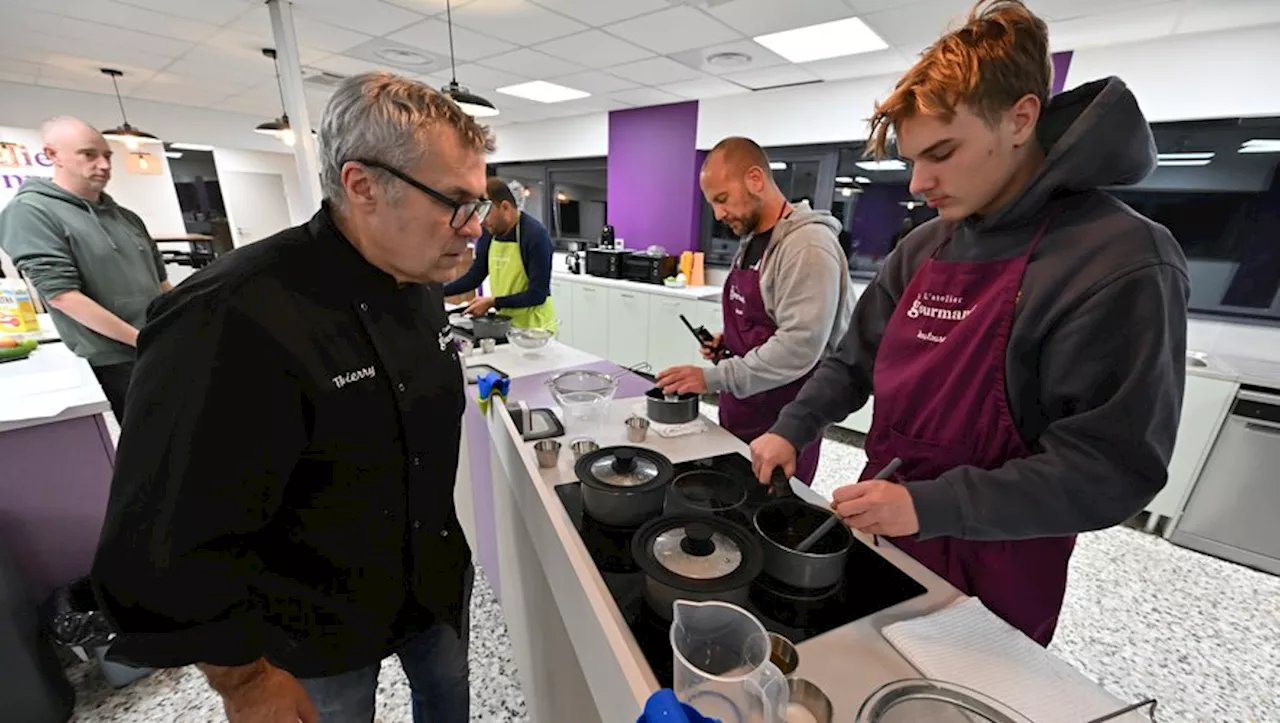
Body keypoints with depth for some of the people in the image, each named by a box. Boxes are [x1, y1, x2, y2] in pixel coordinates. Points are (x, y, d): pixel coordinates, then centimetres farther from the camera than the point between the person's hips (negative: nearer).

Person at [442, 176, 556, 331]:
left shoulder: (535, 235, -18)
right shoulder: (488, 233, 1)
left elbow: (537, 294, -20)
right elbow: (474, 276, 11)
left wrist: (493, 302, -20)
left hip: (535, 328, -5)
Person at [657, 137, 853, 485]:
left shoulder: (808, 245, -19)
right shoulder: (751, 242, 10)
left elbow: (799, 346, -26)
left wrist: (714, 379, -24)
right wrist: (729, 341, 3)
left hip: (781, 425, -8)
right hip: (739, 412, 8)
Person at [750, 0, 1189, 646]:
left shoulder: (1122, 263, -19)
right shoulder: (923, 248, 1)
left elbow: (1111, 470, -21)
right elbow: (856, 360, 5)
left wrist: (930, 505, -27)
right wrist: (792, 430, -7)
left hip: (991, 578, -5)